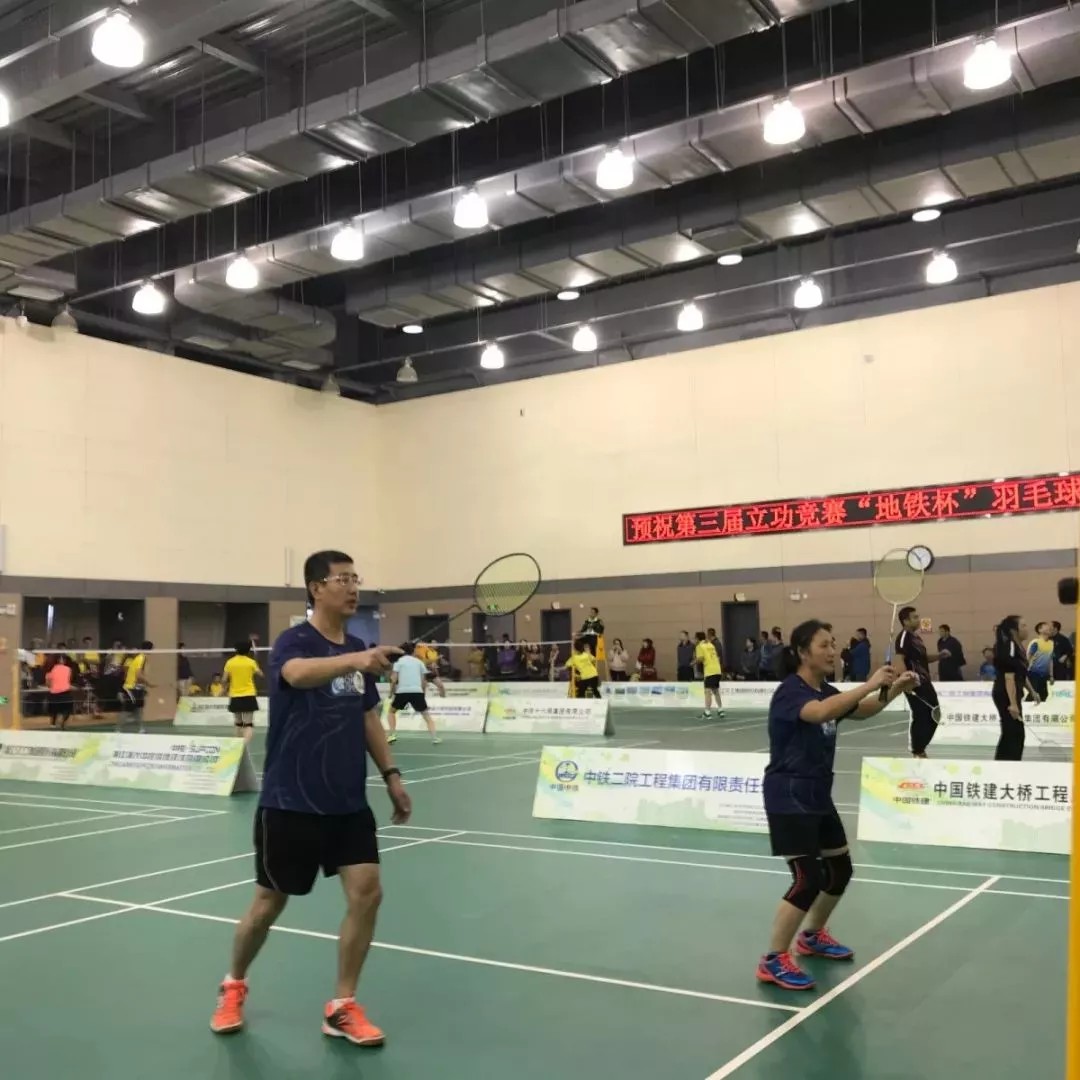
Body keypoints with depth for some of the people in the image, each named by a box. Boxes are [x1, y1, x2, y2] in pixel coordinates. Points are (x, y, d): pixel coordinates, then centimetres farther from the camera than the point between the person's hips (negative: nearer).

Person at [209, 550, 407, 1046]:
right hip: (290, 802, -5)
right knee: (270, 902, 9)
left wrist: (391, 774, 10)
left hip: (348, 801, 5)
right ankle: (233, 986, 37)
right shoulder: (293, 642, -14)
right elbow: (298, 673, -39)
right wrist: (355, 661, -56)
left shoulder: (358, 650, 7)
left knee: (367, 893, -4)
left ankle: (342, 1008, 12)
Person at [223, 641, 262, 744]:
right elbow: (260, 675, 8)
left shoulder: (230, 662, -2)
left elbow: (224, 680, -1)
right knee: (248, 724, -6)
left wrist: (224, 689, 17)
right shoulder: (251, 662, -5)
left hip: (235, 697, 2)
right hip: (248, 696, -2)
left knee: (238, 724, 18)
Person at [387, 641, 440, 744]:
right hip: (417, 691, 1)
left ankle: (392, 735, 8)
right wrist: (423, 693, 23)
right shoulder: (419, 662, 16)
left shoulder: (399, 661, 10)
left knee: (391, 711, 21)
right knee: (426, 714, 11)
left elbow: (394, 679, -1)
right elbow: (424, 681, 12)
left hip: (402, 691, -1)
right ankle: (434, 737, -3)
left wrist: (392, 693, 9)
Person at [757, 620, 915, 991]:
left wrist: (892, 690, -9)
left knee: (840, 870, 18)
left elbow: (861, 710, 9)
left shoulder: (826, 691, 7)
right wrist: (869, 684, -39)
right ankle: (773, 960, -1)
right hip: (788, 797, -9)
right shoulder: (790, 691, -20)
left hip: (818, 796, 9)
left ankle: (812, 936, 39)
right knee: (809, 879, -13)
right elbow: (820, 713, -39)